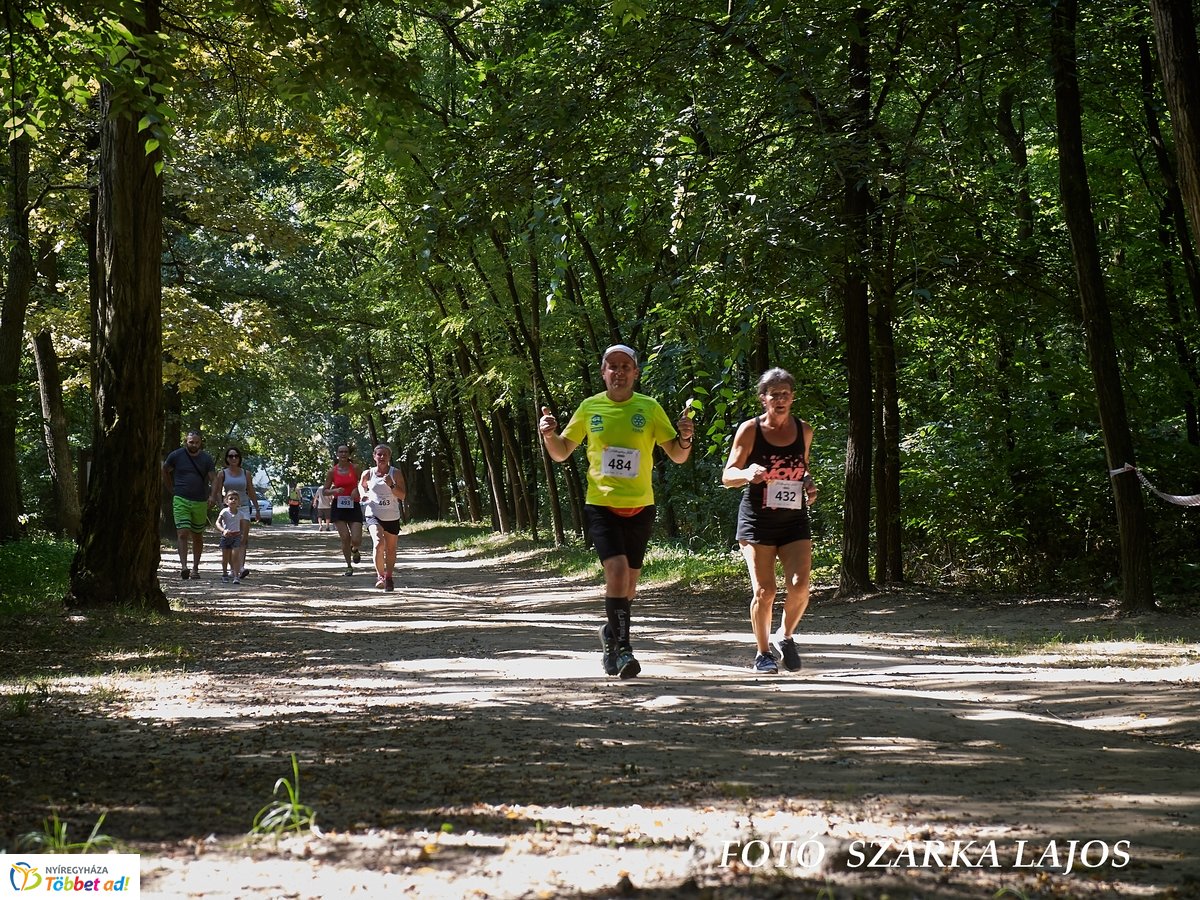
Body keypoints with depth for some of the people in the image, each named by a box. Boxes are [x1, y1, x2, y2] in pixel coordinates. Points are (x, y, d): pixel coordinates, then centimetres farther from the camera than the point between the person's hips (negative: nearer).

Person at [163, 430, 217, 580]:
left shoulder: (206, 459, 0)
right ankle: (183, 566, -23)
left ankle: (195, 567, 22)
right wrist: (173, 489, 13)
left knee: (197, 537, 11)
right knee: (183, 534, -14)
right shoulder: (176, 455, -1)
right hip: (181, 500, -2)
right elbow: (165, 471, 16)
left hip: (200, 502, 2)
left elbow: (213, 479, -7)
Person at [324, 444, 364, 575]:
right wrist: (335, 491, -13)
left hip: (353, 506, 0)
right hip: (338, 507, 0)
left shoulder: (355, 469, 1)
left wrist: (357, 490, -11)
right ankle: (349, 566, 11)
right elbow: (325, 491, 7)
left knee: (356, 540, -10)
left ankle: (354, 550, 29)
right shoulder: (332, 471, 2)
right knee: (345, 538, -8)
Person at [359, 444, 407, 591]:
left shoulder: (396, 473, -6)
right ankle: (380, 575, -13)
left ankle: (388, 577, 32)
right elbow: (361, 485, 20)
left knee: (390, 550, 12)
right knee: (379, 543, -25)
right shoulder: (368, 473, -3)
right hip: (373, 514, -1)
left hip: (392, 517, 2)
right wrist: (363, 494, -2)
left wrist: (391, 485, -23)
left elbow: (403, 496, -8)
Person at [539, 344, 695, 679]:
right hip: (601, 505, -1)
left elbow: (677, 456, 3)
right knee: (617, 571, -20)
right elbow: (561, 453, 10)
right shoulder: (590, 407, 1)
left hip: (640, 507, 2)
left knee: (628, 583, 10)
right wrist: (549, 435, -11)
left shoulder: (649, 408, 0)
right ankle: (622, 648, -14)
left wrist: (685, 439, -18)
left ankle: (611, 634, 36)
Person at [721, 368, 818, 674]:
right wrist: (747, 474, -26)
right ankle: (762, 653, 12)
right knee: (764, 591, -8)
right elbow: (728, 476, -4)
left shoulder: (804, 430, 7)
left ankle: (785, 636, 14)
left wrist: (809, 484, 2)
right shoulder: (750, 430, -5)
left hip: (794, 521, 3)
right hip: (757, 519, -3)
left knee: (799, 584, -13)